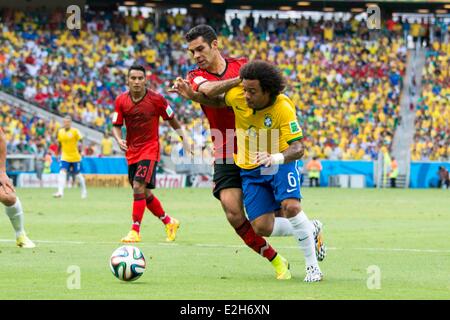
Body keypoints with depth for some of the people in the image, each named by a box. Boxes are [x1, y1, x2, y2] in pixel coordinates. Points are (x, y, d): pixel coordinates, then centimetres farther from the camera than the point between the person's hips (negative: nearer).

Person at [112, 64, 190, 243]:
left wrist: (184, 138, 5)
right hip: (132, 152, 5)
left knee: (139, 187, -20)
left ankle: (135, 231, -16)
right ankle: (169, 222, 33)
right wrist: (119, 140, -17)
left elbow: (171, 119, 3)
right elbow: (116, 126, 2)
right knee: (144, 193, 13)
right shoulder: (121, 101, -2)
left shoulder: (156, 99, -11)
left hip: (150, 149, -5)